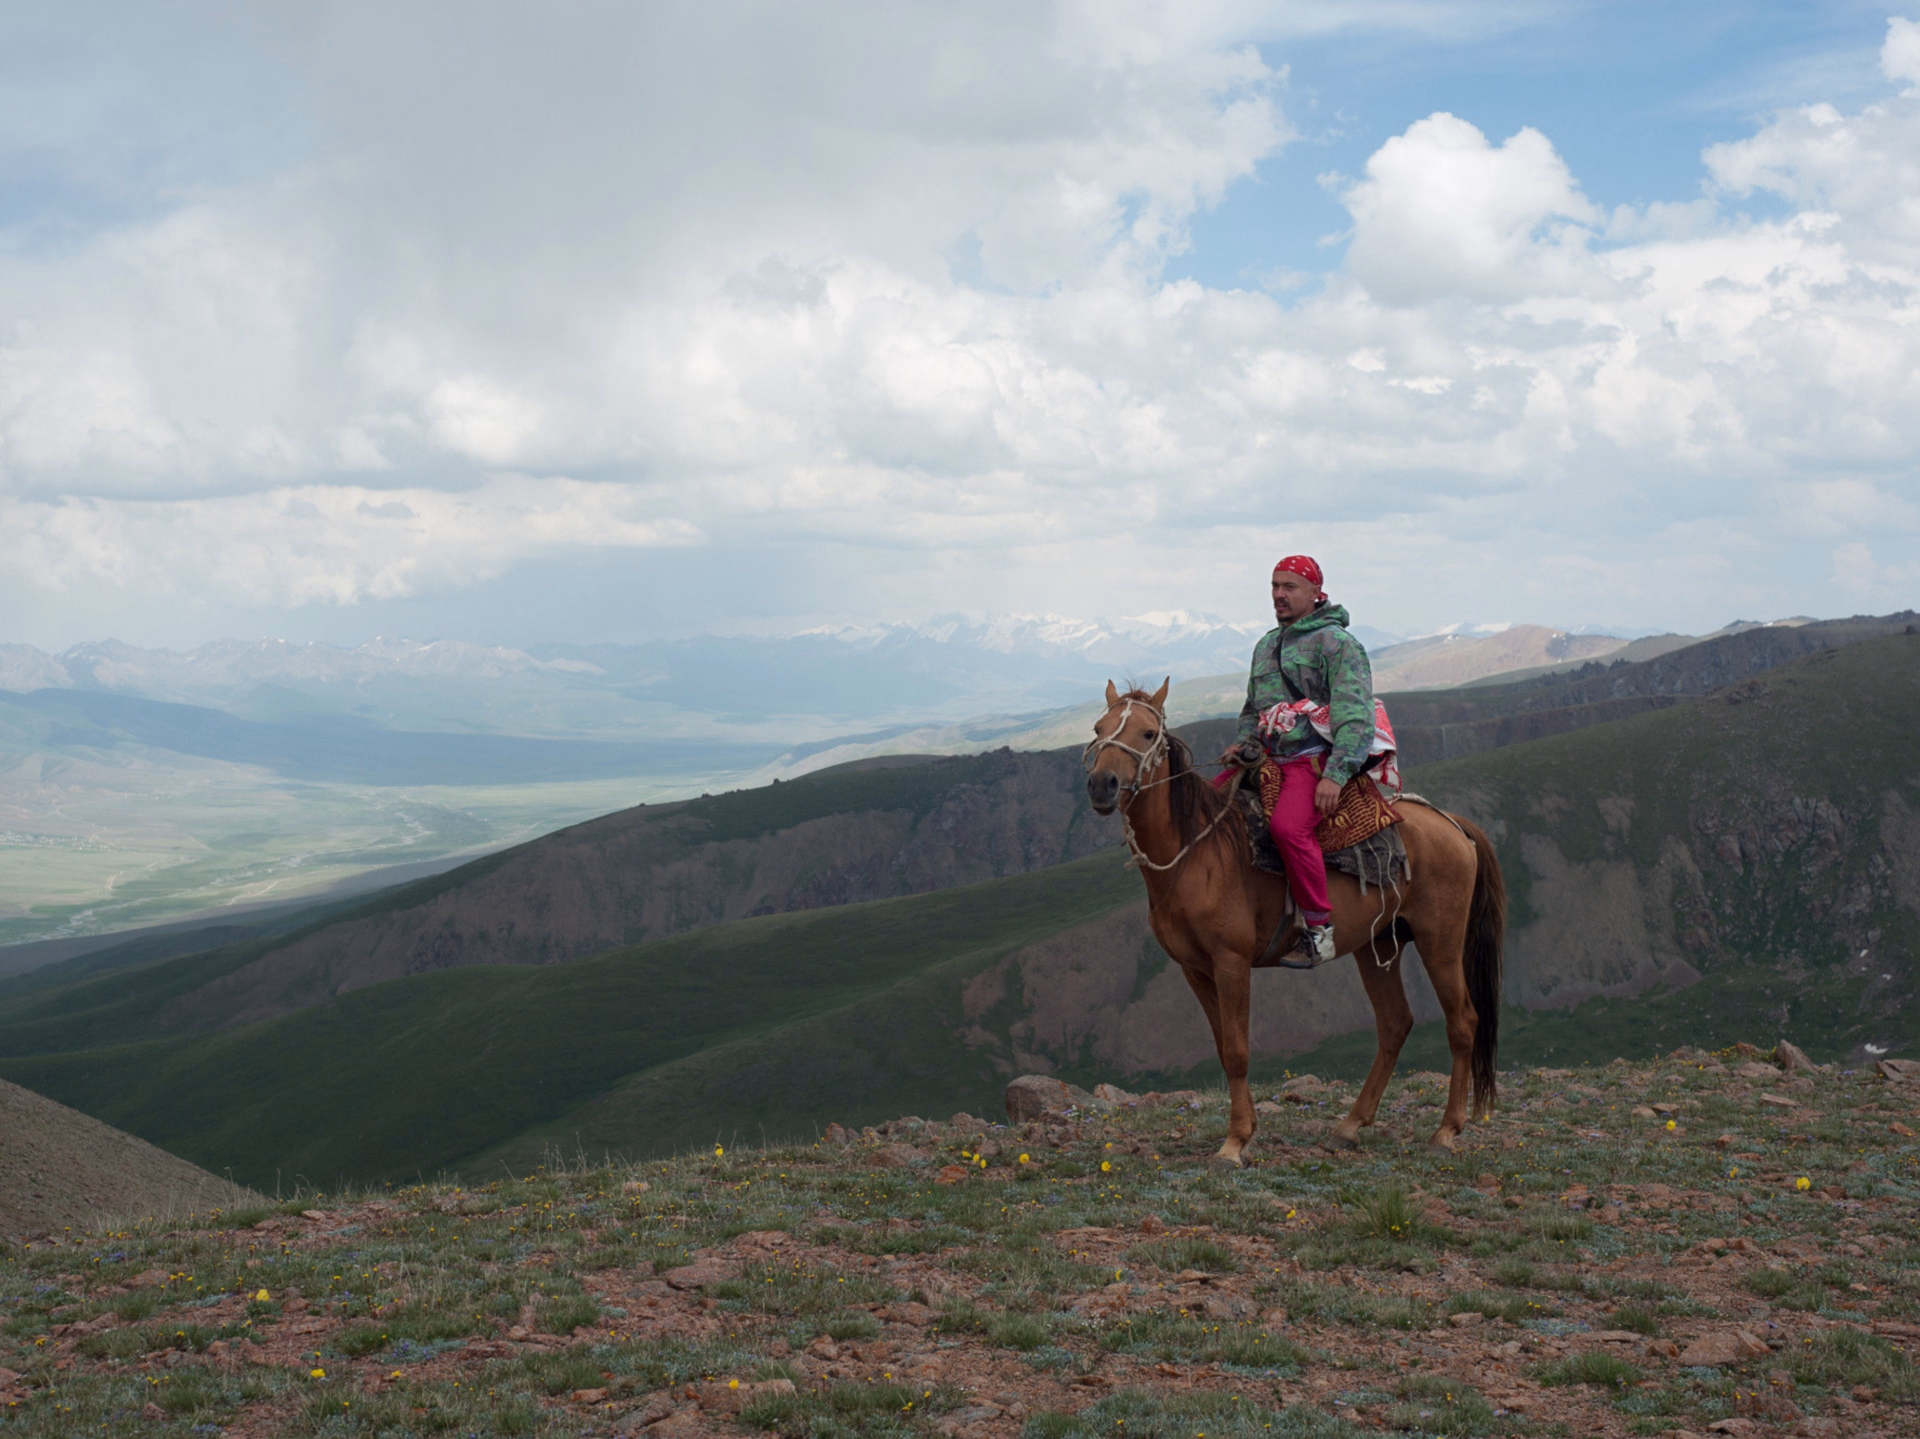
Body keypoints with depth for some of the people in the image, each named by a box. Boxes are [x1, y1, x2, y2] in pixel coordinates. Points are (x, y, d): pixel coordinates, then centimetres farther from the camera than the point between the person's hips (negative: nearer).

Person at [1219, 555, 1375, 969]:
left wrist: (1336, 775, -24)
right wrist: (1242, 744, 10)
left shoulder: (1336, 643, -5)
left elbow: (1355, 717, -13)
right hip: (1271, 760, 9)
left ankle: (1319, 929, -24)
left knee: (1287, 826, -34)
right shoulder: (1266, 646, 20)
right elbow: (1252, 710, 32)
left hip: (1316, 760, -9)